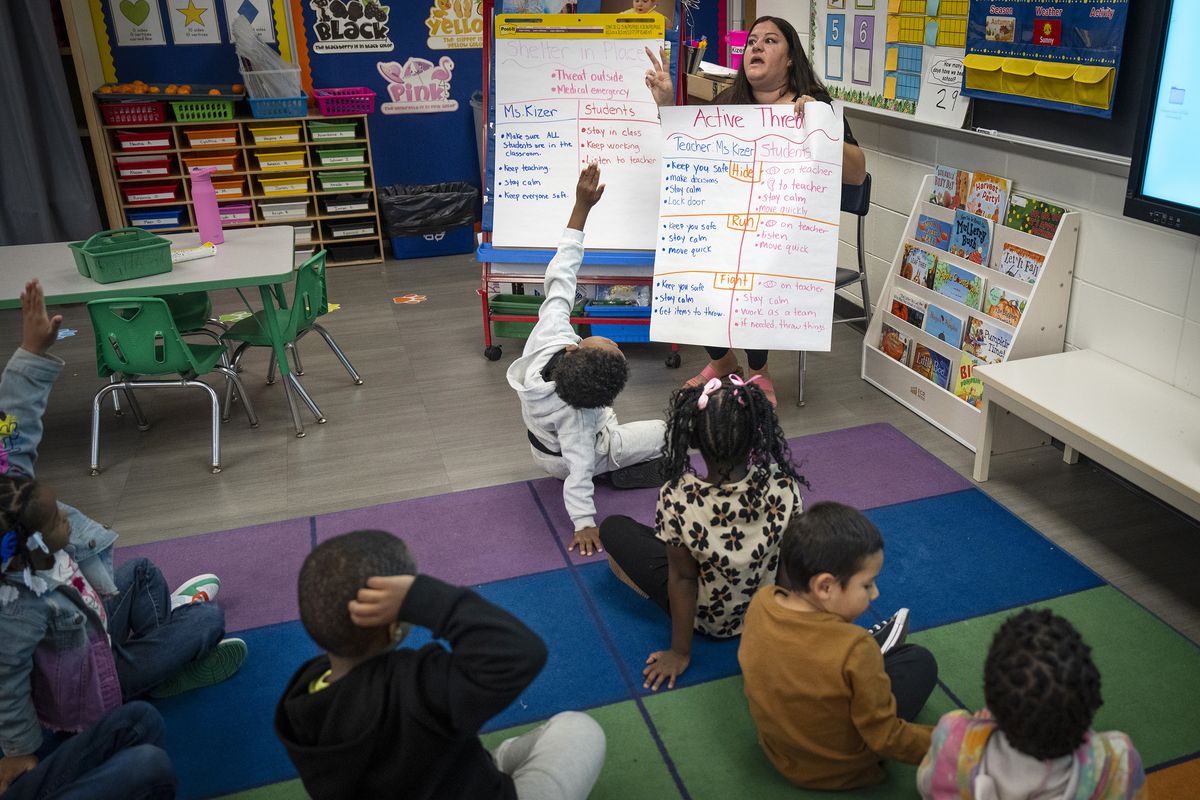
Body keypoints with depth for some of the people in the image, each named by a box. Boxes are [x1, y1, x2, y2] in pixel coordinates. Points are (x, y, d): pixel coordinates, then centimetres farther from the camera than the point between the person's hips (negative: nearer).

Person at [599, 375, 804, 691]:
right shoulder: (784, 486, -27)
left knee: (613, 528, 11)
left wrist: (680, 653, -7)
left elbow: (682, 578, -22)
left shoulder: (676, 498, -33)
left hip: (708, 618, -3)